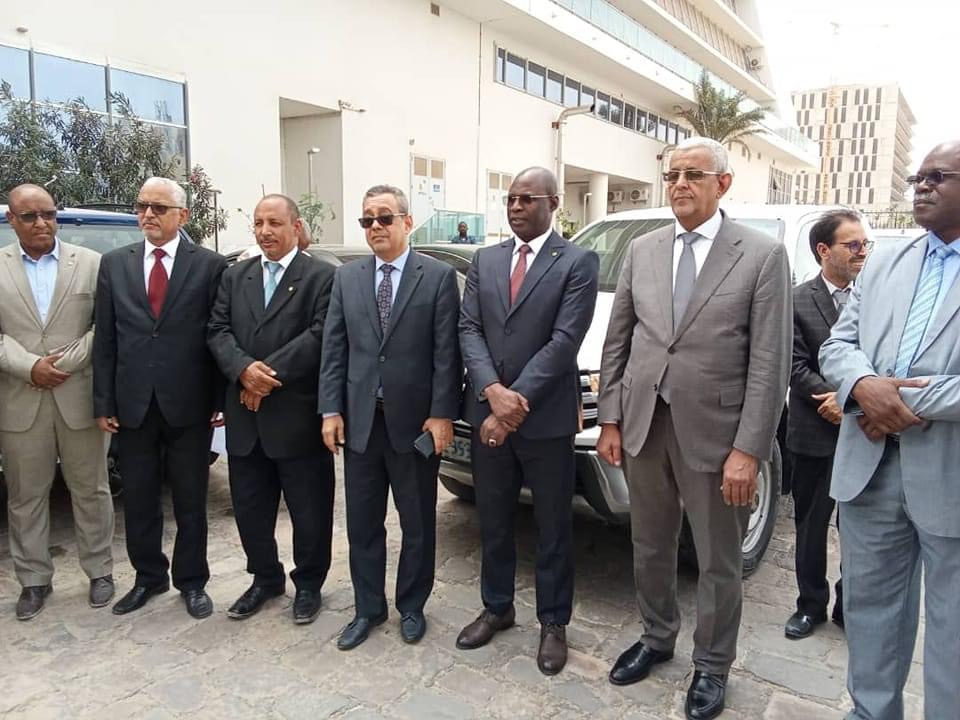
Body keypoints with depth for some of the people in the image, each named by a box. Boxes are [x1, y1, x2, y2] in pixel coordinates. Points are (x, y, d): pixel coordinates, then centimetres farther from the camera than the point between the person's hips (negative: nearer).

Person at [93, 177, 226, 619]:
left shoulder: (210, 265, -3)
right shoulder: (114, 264, 7)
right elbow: (105, 339, 6)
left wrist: (222, 399, -7)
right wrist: (103, 402, 2)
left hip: (188, 404, -3)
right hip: (133, 404, 3)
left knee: (190, 499, 10)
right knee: (138, 499, 14)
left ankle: (192, 581, 27)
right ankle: (149, 577, 33)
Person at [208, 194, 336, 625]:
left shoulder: (321, 276, -3)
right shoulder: (234, 277, 13)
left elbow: (320, 333, -14)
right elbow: (218, 331, 4)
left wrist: (271, 371, -18)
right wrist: (244, 368, -15)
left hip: (298, 415, -5)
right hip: (245, 417, 5)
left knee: (309, 509, 8)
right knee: (249, 508, 15)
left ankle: (308, 584, 28)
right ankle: (265, 579, 36)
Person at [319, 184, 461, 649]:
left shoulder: (439, 276, -4)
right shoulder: (346, 278, 7)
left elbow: (446, 352, -8)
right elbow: (334, 348, 5)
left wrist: (442, 415, -12)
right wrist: (331, 410, -2)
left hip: (415, 421, -3)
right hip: (359, 420, 3)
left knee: (417, 524, 12)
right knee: (362, 524, 13)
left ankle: (411, 607, 32)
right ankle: (368, 609, 31)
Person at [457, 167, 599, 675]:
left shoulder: (578, 262, -6)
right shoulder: (484, 261, 8)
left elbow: (564, 341, -14)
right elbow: (468, 330, 1)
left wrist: (516, 403, -17)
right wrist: (493, 392, -15)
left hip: (546, 419, -4)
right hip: (486, 413, 4)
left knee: (553, 528, 11)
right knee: (493, 522, 17)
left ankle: (553, 623, 29)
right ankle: (497, 608, 37)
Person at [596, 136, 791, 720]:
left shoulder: (763, 255, -6)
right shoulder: (642, 251, 6)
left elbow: (770, 363, -10)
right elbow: (617, 341, 8)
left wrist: (747, 450, -14)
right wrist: (610, 420, 4)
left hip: (714, 434, -3)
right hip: (644, 427, 4)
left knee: (719, 564, 12)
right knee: (651, 550, 19)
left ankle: (712, 666, 35)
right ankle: (657, 639, 42)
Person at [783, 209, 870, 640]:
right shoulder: (797, 302, -4)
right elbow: (797, 369, -8)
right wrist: (836, 399, -18)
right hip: (816, 436, -1)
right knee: (810, 525, 12)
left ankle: (850, 606, 30)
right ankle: (811, 605, 29)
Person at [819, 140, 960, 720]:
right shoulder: (884, 262, 11)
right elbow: (838, 343, 6)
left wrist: (907, 401, -17)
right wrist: (865, 386, -15)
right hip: (870, 467, 5)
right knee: (870, 606, 19)